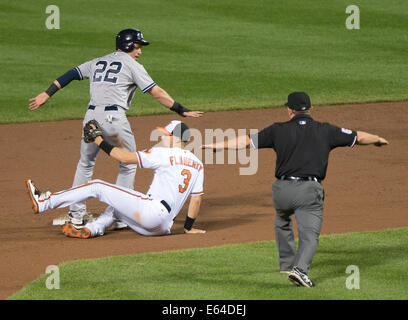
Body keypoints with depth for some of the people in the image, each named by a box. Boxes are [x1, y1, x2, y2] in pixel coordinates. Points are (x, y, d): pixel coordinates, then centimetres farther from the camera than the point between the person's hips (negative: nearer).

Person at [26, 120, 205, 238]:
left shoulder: (164, 154, -4)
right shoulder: (197, 164, 16)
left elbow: (124, 157, -7)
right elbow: (197, 199, 15)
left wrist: (99, 140, 2)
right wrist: (189, 227, 25)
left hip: (152, 210, -8)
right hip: (161, 227, 8)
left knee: (97, 187, -2)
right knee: (115, 208, 29)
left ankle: (43, 202, 0)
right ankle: (91, 229, -1)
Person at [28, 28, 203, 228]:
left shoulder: (97, 62, 21)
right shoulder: (132, 65, 4)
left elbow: (71, 75, 19)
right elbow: (157, 93, 0)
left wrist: (47, 94, 21)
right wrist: (181, 111, 3)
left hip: (91, 116, 5)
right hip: (114, 118, -5)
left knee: (85, 164, 20)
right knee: (128, 165, 11)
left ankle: (76, 214, 17)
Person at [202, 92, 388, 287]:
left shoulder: (279, 130, 8)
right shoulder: (325, 131, 10)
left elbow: (246, 141, 9)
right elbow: (358, 137, 21)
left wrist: (214, 146, 19)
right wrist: (377, 140, 41)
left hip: (282, 190, 2)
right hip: (309, 190, -2)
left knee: (282, 224, 29)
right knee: (309, 234, -2)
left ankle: (287, 263, 33)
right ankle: (300, 269, -25)